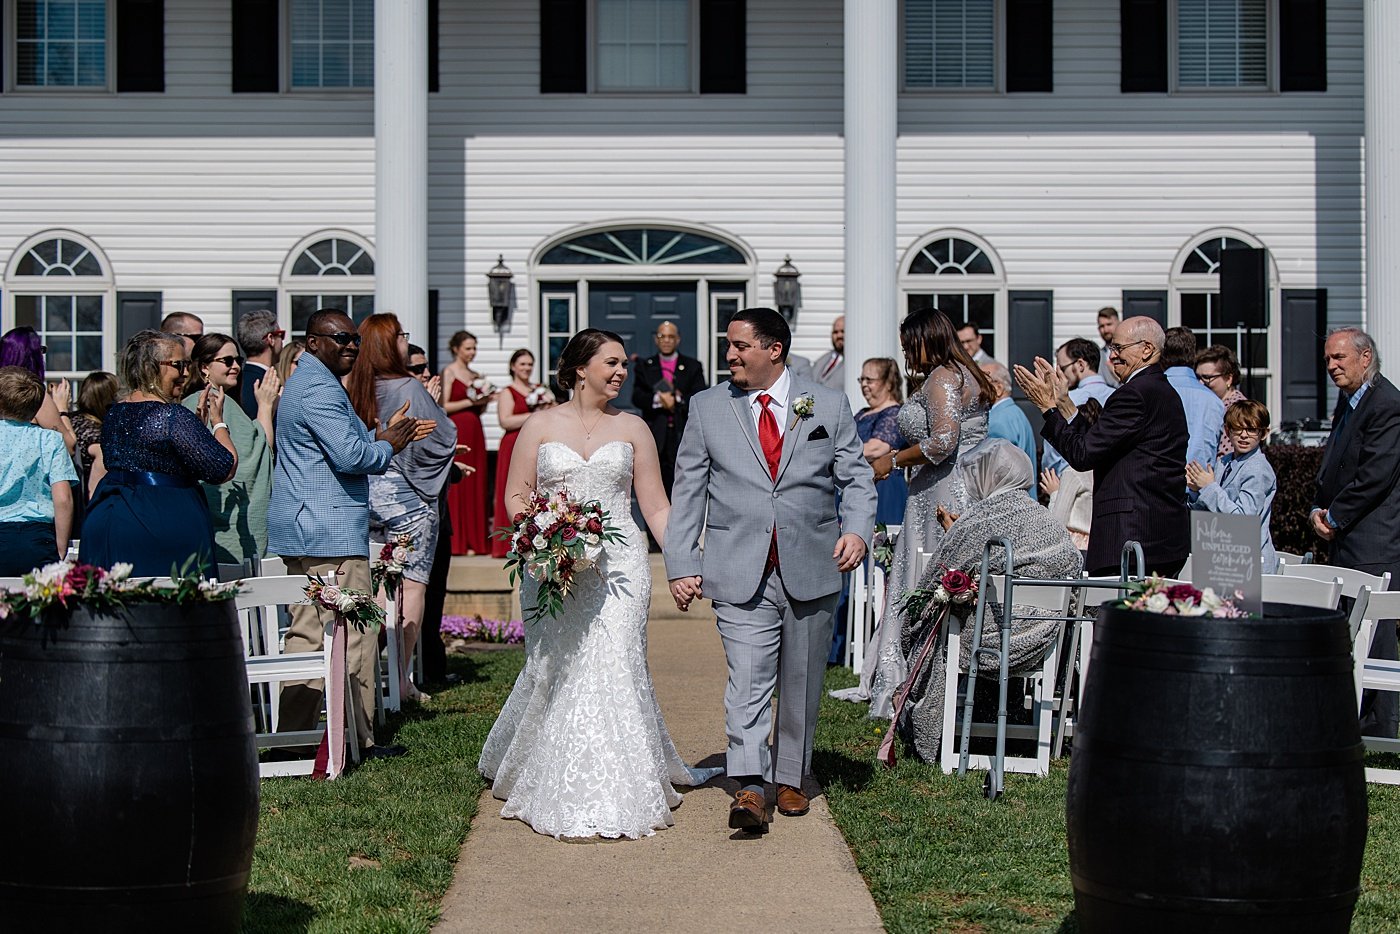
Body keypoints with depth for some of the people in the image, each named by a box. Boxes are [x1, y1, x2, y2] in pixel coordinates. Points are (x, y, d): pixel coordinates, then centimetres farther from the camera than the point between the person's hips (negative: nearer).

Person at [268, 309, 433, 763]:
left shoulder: (303, 382, 21)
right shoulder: (320, 388, -15)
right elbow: (349, 456, -23)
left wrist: (383, 436, 15)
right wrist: (388, 446, -5)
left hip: (303, 533, 11)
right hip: (331, 533, -11)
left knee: (307, 633, 13)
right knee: (353, 637, -5)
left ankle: (290, 735, 15)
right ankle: (360, 739, 0)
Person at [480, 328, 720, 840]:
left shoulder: (632, 428, 10)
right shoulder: (540, 426, 8)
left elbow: (655, 506, 9)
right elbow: (516, 496, 9)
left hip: (618, 565, 0)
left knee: (615, 671, -10)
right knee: (554, 672, 1)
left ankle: (618, 794, -8)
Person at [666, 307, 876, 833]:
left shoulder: (828, 406, 7)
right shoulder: (708, 409, 7)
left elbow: (856, 478, 8)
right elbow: (688, 491, 7)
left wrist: (857, 530, -11)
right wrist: (680, 565, -1)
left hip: (812, 571, 1)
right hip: (740, 573, -1)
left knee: (801, 685, 10)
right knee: (748, 679, -14)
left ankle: (790, 779, 25)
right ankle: (749, 787, -19)